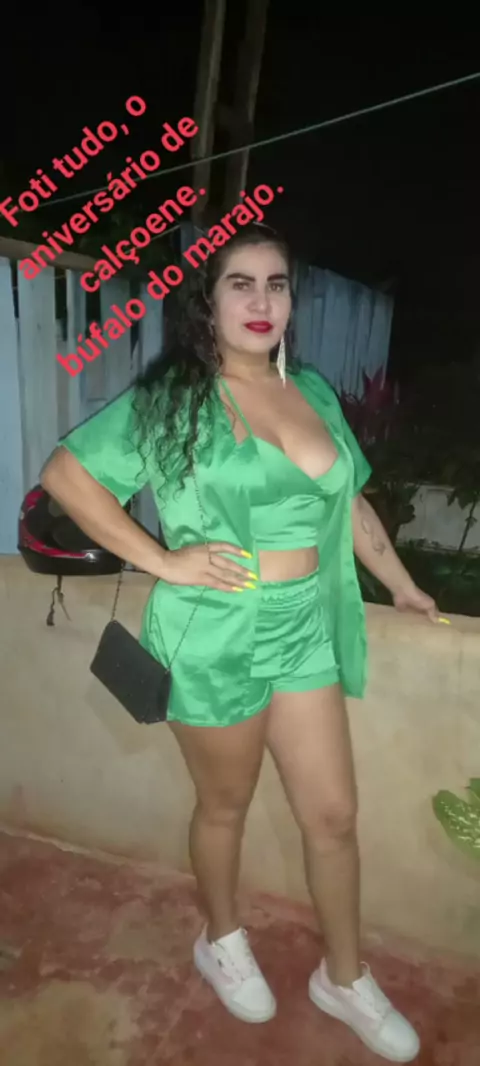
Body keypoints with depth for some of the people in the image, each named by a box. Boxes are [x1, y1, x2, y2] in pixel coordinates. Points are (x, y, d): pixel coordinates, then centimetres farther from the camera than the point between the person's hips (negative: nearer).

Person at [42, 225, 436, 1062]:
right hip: (214, 640, -4)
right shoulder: (169, 397, -9)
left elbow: (350, 502, 16)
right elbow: (64, 474, -11)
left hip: (306, 633, 5)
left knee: (334, 814, 13)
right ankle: (222, 944, 47)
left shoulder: (314, 392, 7)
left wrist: (400, 585, 20)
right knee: (225, 807, 17)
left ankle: (345, 978, 38)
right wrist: (162, 560, -16)